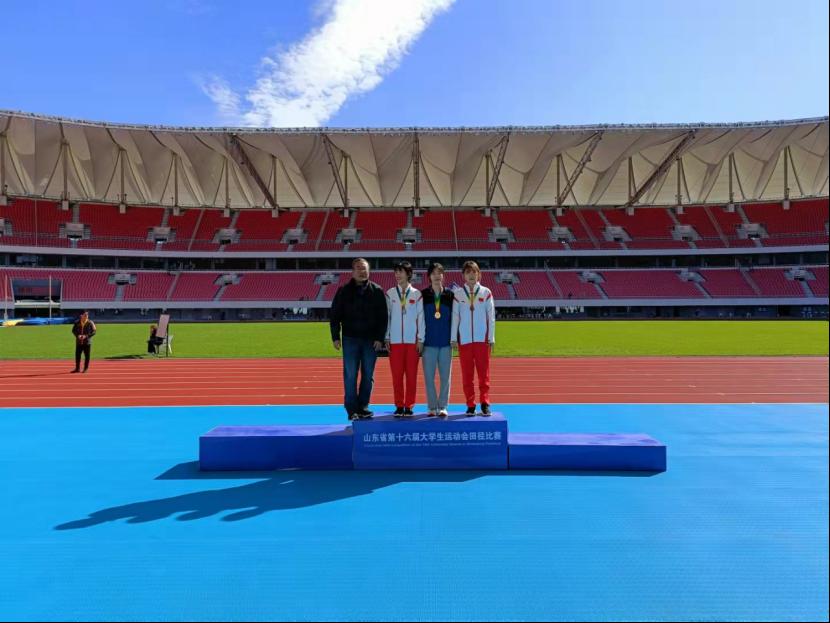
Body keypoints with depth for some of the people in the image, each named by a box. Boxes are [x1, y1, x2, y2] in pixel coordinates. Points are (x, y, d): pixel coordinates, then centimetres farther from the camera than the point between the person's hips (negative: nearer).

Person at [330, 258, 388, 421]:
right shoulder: (344, 291, 3)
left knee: (368, 375, 7)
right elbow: (334, 315, 4)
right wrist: (335, 337, -3)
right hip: (350, 339, -1)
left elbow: (383, 317, 3)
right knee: (350, 375, -1)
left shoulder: (377, 291, 4)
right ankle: (352, 409, 6)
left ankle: (363, 406, 18)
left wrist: (380, 338, -4)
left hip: (371, 340, 1)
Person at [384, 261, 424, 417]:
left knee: (412, 374, 1)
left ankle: (409, 406, 10)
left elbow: (421, 317, 2)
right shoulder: (390, 294, 6)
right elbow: (386, 316, 8)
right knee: (396, 374, 2)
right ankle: (399, 406, 11)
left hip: (412, 341, -1)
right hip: (395, 341, 1)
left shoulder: (416, 294, 2)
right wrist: (386, 338, 3)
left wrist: (421, 339, -2)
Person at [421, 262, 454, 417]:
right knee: (429, 376, 2)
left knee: (445, 376, 2)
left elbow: (454, 316, 7)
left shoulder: (450, 294, 5)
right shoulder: (423, 294, 4)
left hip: (446, 342, 0)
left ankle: (443, 406, 12)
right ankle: (432, 407, 12)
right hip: (428, 342, 0)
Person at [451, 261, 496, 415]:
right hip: (464, 339, 1)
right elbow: (455, 317, 5)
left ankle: (485, 403, 5)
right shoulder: (458, 294, 5)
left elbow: (491, 317, 4)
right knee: (467, 374, 3)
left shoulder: (486, 292, 4)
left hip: (482, 339, -1)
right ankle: (470, 405, 10)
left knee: (484, 373, -1)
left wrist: (491, 338, 1)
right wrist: (453, 338, 2)